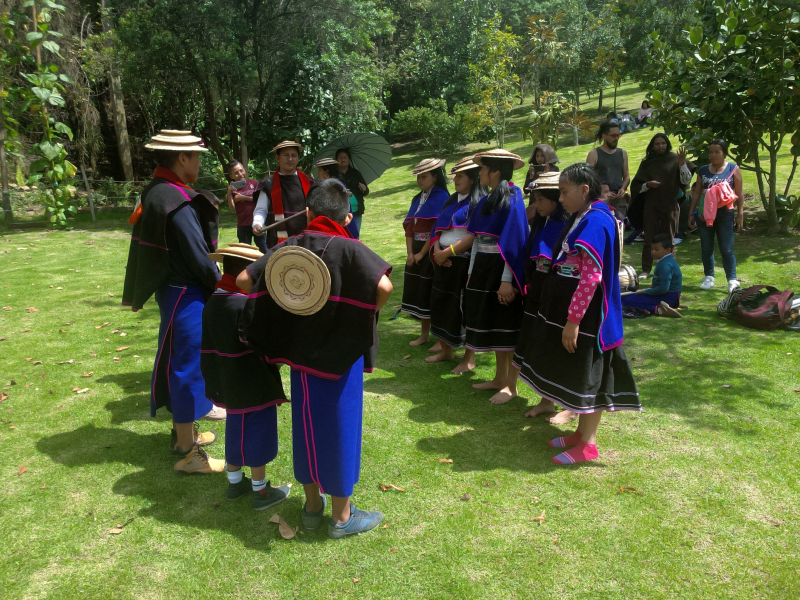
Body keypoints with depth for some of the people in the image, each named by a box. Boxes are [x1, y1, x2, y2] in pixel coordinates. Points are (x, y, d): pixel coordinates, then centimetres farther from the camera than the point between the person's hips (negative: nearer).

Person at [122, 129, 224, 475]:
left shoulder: (156, 192, 9)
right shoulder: (176, 201, -22)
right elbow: (199, 258, -20)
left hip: (173, 290, 10)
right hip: (187, 296, -10)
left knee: (183, 362, 20)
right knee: (187, 364, -1)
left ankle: (183, 431, 36)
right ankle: (187, 452, 10)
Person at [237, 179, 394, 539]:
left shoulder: (288, 248, -1)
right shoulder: (350, 250, -15)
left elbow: (244, 280, -1)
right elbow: (383, 286, -29)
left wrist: (282, 302, 11)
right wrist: (368, 318, -10)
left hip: (300, 355, 5)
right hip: (341, 357, -4)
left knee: (306, 426, 18)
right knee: (339, 428, 8)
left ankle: (312, 505, 33)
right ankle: (341, 516, 22)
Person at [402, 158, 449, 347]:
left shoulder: (441, 197, -11)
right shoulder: (417, 199, 13)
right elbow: (409, 226, 7)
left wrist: (422, 253, -14)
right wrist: (409, 253, -4)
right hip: (416, 251, 8)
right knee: (420, 291, 13)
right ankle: (424, 334, 25)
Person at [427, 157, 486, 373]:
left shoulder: (479, 201, -9)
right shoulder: (451, 201, 15)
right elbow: (438, 228, 13)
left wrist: (447, 252, -16)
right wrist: (437, 251, -5)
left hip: (465, 261, -8)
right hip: (444, 260, 8)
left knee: (464, 307, -2)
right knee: (441, 303, 12)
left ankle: (469, 358, 11)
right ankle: (445, 350, 27)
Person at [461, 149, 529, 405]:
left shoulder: (512, 200, -13)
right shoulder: (485, 201, 12)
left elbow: (514, 242, -18)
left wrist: (507, 280, -22)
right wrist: (472, 273, 13)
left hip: (502, 271, -8)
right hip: (484, 269, 9)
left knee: (507, 328, -1)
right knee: (493, 326, 14)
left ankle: (511, 386, 9)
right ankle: (499, 379, 26)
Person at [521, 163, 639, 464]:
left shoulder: (595, 223, -19)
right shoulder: (579, 219, 10)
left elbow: (591, 276, -23)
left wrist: (573, 320, -22)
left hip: (587, 314, -10)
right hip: (570, 307, 10)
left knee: (587, 376, 1)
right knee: (576, 373, 17)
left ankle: (588, 444, 14)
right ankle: (582, 431, 31)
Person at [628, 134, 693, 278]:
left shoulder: (675, 160, 3)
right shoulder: (646, 163, 8)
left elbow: (686, 181, -5)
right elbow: (636, 186, 8)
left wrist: (682, 163, -17)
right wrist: (647, 185, -12)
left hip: (670, 205, -1)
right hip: (651, 205, 1)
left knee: (668, 239, 5)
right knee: (649, 238, -1)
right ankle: (646, 270, 3)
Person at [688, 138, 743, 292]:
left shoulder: (733, 169, 1)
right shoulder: (703, 170, 9)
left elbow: (739, 193, 1)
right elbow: (697, 192, 13)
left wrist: (740, 214, -4)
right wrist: (691, 213, 10)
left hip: (725, 214, -3)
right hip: (704, 214, 3)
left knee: (726, 249, -4)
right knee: (706, 248, 8)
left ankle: (732, 280, 1)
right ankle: (709, 278, 19)